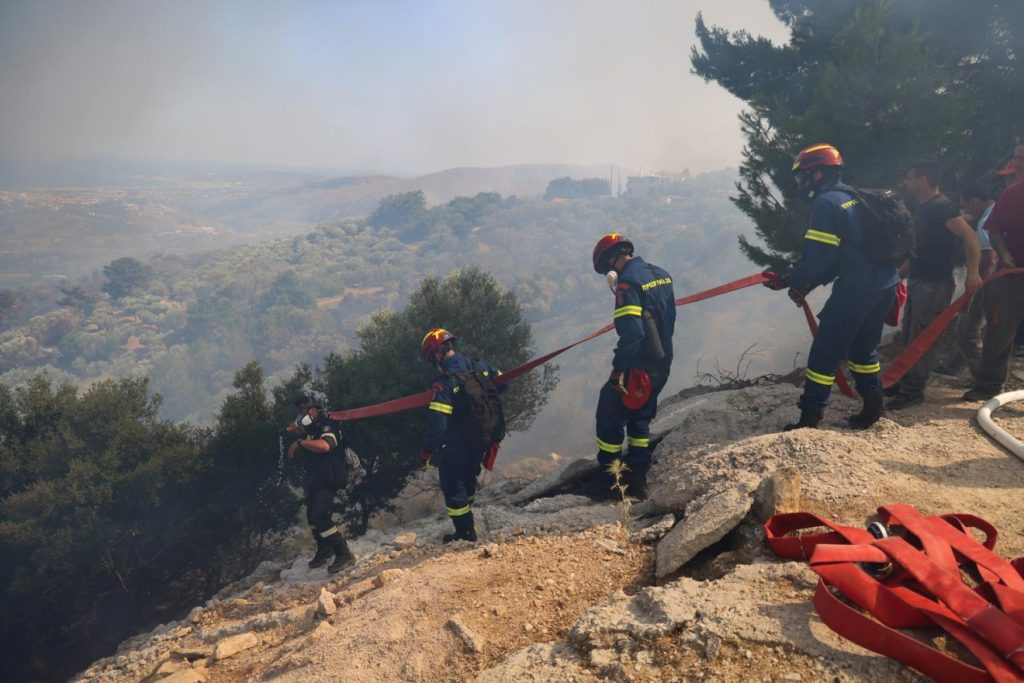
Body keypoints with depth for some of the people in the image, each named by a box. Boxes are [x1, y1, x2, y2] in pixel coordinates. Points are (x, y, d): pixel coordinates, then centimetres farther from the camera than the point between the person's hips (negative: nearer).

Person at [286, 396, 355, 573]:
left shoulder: (327, 426, -18)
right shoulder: (311, 429, 10)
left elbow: (324, 445, -40)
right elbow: (294, 429, 31)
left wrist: (300, 443, -31)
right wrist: (295, 426, 8)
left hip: (328, 479, -10)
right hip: (315, 479, 10)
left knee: (320, 517, -20)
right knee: (312, 517, 18)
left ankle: (344, 554, -15)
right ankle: (324, 551, 37)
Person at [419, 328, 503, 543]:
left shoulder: (444, 383, -28)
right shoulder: (480, 367, -9)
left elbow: (436, 423, -30)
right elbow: (502, 381, 11)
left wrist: (427, 452, -17)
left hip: (455, 447, -7)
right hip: (482, 440, 7)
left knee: (453, 487, 14)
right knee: (468, 479, 28)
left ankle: (465, 533, 24)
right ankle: (466, 524, 48)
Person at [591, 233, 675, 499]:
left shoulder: (628, 283, -20)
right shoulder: (662, 274, 8)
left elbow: (631, 333, -27)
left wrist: (618, 368, -19)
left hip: (637, 368, -9)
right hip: (662, 365, 9)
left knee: (609, 420, 6)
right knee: (640, 420, 21)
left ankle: (612, 483, 13)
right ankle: (637, 481, 26)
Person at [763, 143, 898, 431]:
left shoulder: (826, 203, -11)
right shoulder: (856, 198, 18)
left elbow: (818, 256, -18)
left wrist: (789, 281, -5)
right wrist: (806, 284, 14)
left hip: (856, 289, -9)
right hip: (885, 285, 9)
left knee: (825, 351, -2)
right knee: (863, 348, 22)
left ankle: (810, 418, 3)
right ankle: (872, 407, 25)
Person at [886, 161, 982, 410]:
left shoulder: (941, 207, -16)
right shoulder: (922, 208, 13)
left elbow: (970, 236, -24)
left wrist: (973, 273, -33)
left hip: (935, 284, -10)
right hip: (917, 280, 10)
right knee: (910, 335, 15)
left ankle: (913, 390, 1)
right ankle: (905, 381, 25)